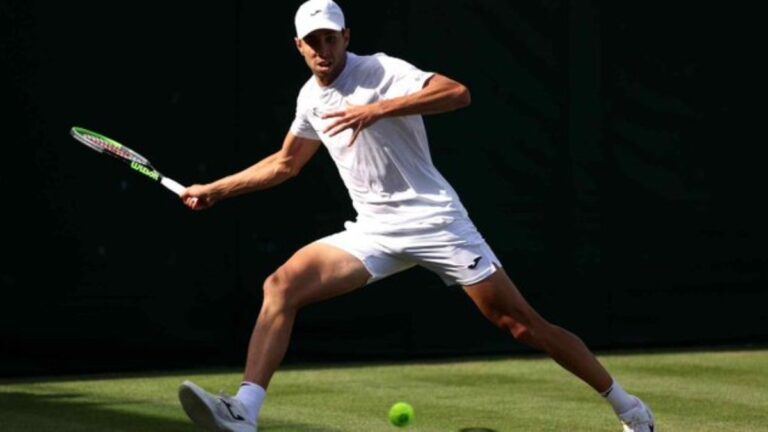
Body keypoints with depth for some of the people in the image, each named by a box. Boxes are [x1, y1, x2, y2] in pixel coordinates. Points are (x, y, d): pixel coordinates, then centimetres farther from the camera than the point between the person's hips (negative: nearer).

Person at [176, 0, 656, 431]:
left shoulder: (379, 70, -10)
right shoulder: (310, 99, 11)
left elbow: (458, 93, -26)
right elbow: (285, 164, 28)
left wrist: (377, 110, -32)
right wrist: (214, 189, 26)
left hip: (434, 219, -6)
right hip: (373, 231, 6)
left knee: (522, 323, -5)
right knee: (281, 285, -14)